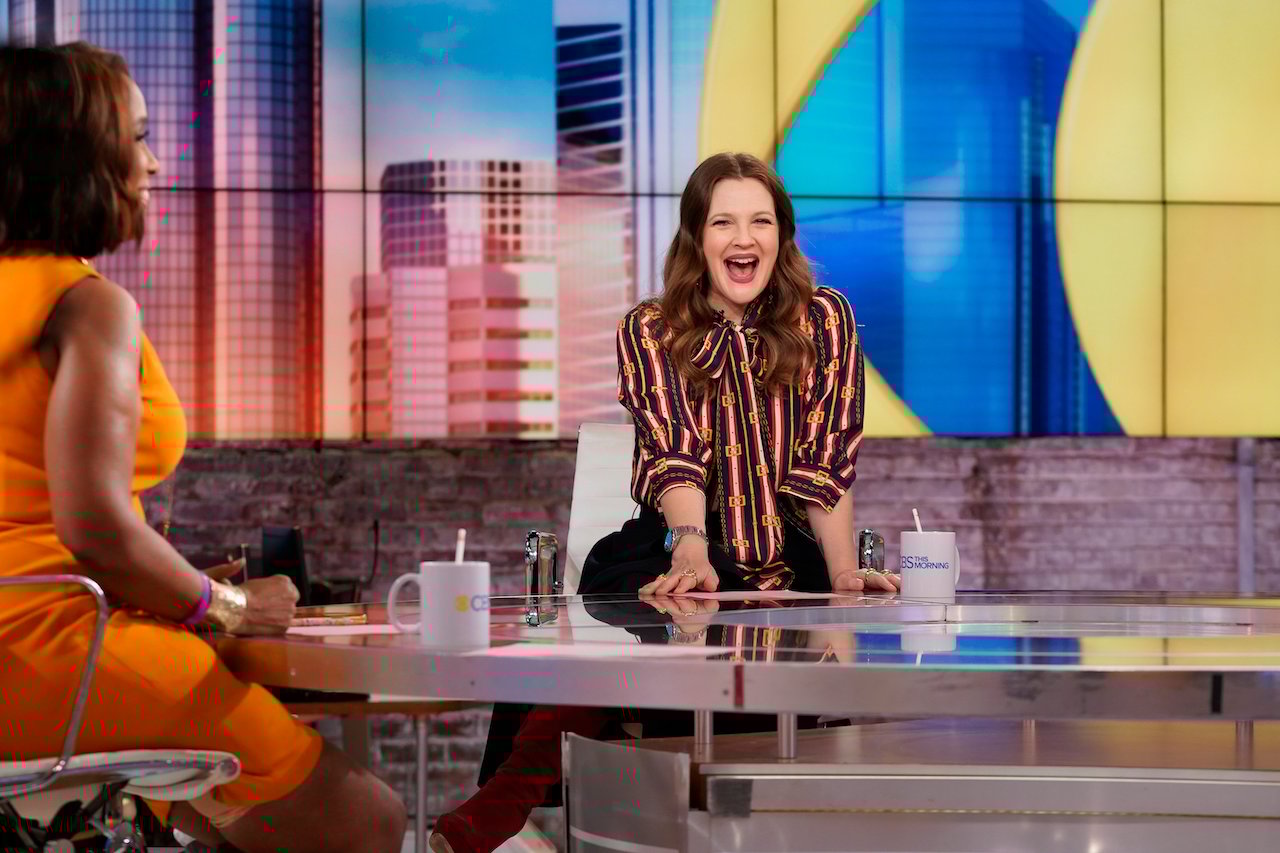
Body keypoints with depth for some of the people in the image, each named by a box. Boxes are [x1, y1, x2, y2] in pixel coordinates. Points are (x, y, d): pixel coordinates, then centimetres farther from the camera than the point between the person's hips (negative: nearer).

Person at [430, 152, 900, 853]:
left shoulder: (824, 321, 9)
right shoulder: (649, 332, 8)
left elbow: (824, 466, 2)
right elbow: (677, 455, -8)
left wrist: (843, 573, -14)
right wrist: (691, 548, -29)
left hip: (787, 566, 0)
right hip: (676, 556, 0)